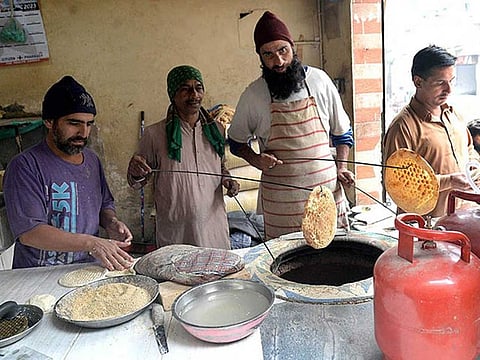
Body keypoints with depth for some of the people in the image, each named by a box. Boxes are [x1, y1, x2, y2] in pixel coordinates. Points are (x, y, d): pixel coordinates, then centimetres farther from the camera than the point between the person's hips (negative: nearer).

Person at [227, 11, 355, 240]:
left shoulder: (319, 80, 0)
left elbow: (341, 132, 13)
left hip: (326, 189, 2)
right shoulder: (252, 96, -3)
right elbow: (236, 142, 12)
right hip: (281, 199, -1)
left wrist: (341, 167, 0)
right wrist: (256, 160, -6)